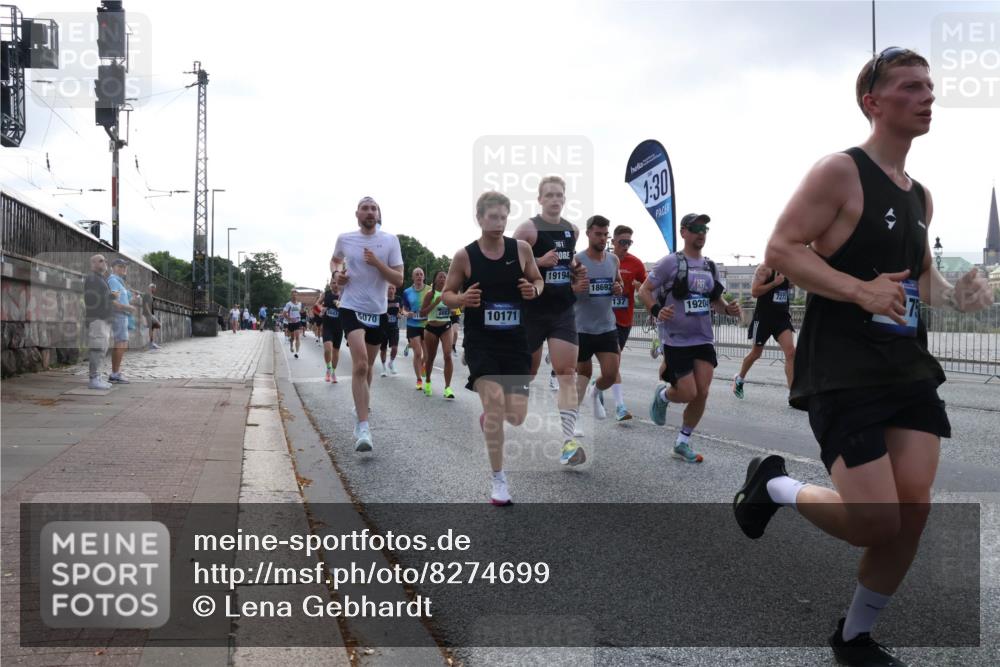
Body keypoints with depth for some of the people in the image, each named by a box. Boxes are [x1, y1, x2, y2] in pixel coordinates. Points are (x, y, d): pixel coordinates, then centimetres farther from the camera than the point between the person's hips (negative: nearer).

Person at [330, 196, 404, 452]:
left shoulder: (390, 240, -3)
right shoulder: (344, 239, 0)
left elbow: (399, 280, -6)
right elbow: (335, 260, 23)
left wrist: (377, 263, -19)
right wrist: (337, 273, 1)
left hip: (378, 311, 2)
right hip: (351, 307, -2)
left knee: (367, 366, 19)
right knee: (360, 365, -21)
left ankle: (361, 407, 46)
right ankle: (363, 427, -23)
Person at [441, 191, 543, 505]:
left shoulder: (521, 248, -1)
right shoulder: (464, 255, -5)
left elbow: (538, 281, 13)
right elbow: (446, 294, 4)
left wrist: (534, 289, -11)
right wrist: (461, 299, -18)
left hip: (515, 341, 2)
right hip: (480, 341, -2)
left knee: (516, 416, 1)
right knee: (494, 401, -18)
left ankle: (489, 419, 41)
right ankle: (497, 478, -2)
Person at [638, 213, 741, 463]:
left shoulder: (710, 266, 11)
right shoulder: (671, 262, -8)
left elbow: (716, 300, 21)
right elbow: (644, 290, -6)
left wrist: (728, 308, -2)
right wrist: (656, 311, -24)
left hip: (703, 339, 5)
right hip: (676, 339, -5)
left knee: (702, 392, -1)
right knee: (688, 393, -7)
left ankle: (683, 443, 16)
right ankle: (662, 395, 29)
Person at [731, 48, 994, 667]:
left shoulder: (921, 196, 16)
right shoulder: (841, 171, -9)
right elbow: (780, 249, -16)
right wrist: (862, 291, -25)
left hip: (909, 366, 8)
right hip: (844, 372, -8)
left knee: (913, 510, 2)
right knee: (876, 524, -10)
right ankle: (774, 484, 18)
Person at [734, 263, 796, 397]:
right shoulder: (765, 267, -11)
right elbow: (754, 292, -17)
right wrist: (775, 283, -22)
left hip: (782, 316, 4)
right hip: (763, 316, -4)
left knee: (791, 352, -12)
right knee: (756, 353, 12)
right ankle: (739, 379, 38)